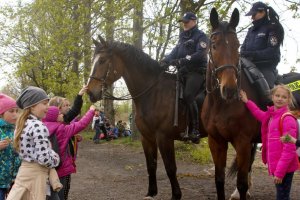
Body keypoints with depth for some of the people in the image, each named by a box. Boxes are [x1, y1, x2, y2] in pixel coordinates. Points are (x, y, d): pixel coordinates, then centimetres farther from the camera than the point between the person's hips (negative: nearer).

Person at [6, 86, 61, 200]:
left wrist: (52, 155, 8)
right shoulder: (38, 126, -19)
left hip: (24, 170, 9)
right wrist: (56, 160, -4)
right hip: (35, 174, -9)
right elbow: (44, 158, -23)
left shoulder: (23, 123, 9)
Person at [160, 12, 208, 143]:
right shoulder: (182, 38, 23)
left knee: (188, 96, -26)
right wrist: (165, 61, -7)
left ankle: (195, 130, -27)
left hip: (197, 72, -8)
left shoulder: (200, 36, -1)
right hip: (183, 73, 8)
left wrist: (183, 60, -27)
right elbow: (175, 53, 14)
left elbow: (200, 54, -16)